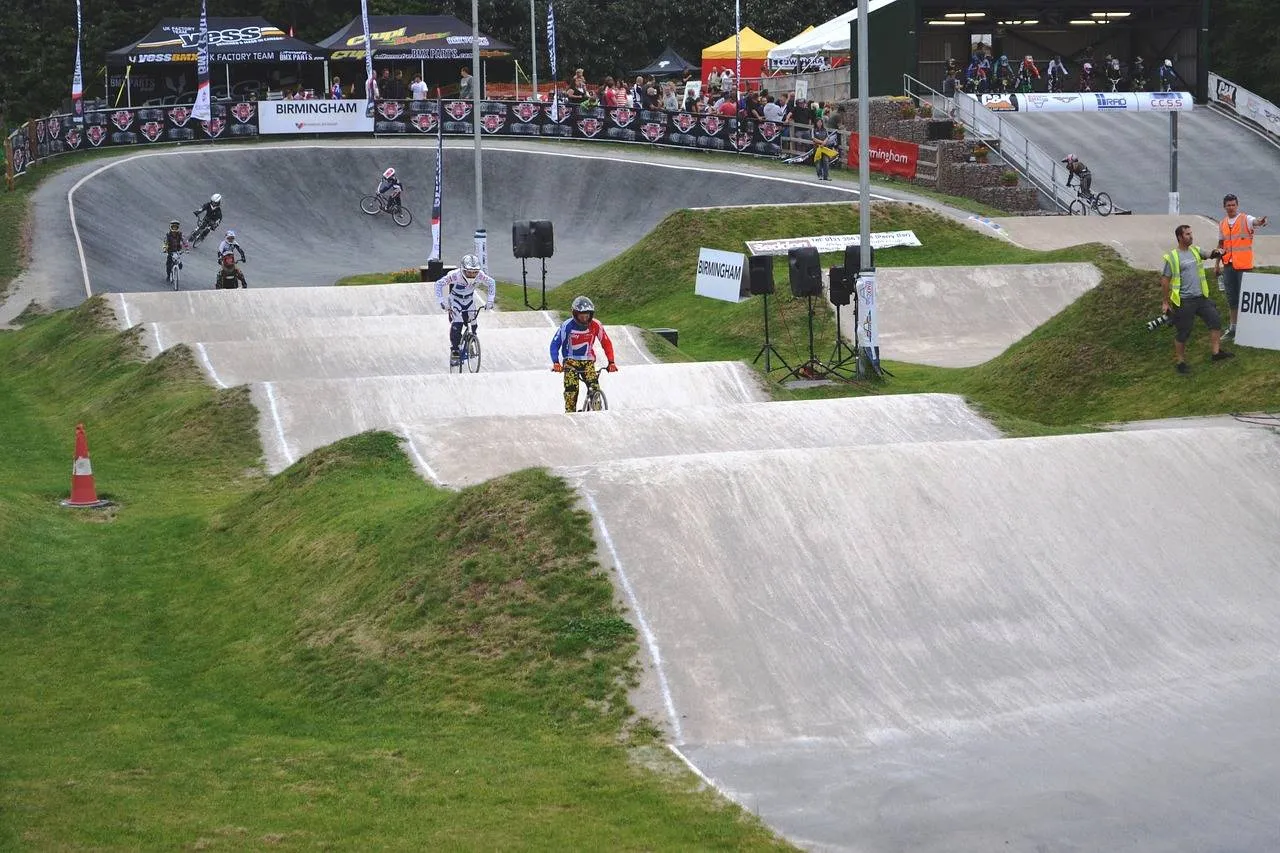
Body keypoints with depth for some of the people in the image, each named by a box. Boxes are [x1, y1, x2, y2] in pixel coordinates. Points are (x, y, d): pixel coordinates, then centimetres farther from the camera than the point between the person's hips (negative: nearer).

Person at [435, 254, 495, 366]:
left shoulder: (480, 275, -25)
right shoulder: (455, 275, -34)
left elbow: (491, 283, -7)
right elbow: (439, 284, -30)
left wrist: (489, 300, -15)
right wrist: (442, 302, -37)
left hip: (469, 300, 4)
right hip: (456, 300, -4)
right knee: (456, 325, -20)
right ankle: (454, 351, -12)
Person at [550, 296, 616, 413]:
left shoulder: (595, 325, -9)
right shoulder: (567, 326, -15)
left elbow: (606, 343, -2)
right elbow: (555, 344, -14)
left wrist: (611, 362, -12)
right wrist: (556, 363, -27)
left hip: (588, 361, 2)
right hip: (571, 360, -1)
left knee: (594, 385, -20)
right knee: (571, 388, -19)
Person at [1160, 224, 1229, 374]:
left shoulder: (1195, 251, 7)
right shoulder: (1172, 257, -10)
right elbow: (1165, 280, -7)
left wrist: (1217, 253, -11)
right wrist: (1166, 302, -6)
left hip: (1201, 298, 6)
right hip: (1184, 301, -6)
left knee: (1215, 321, 6)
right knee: (1183, 333, 1)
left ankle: (1217, 352, 18)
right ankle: (1181, 362, 14)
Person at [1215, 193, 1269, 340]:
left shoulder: (1245, 219, -7)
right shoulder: (1222, 224, 10)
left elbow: (1255, 222, -30)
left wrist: (1259, 222, -55)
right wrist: (1217, 264, 16)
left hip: (1244, 265, -5)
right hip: (1228, 265, 5)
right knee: (1231, 297, 13)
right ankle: (1233, 328, 23)